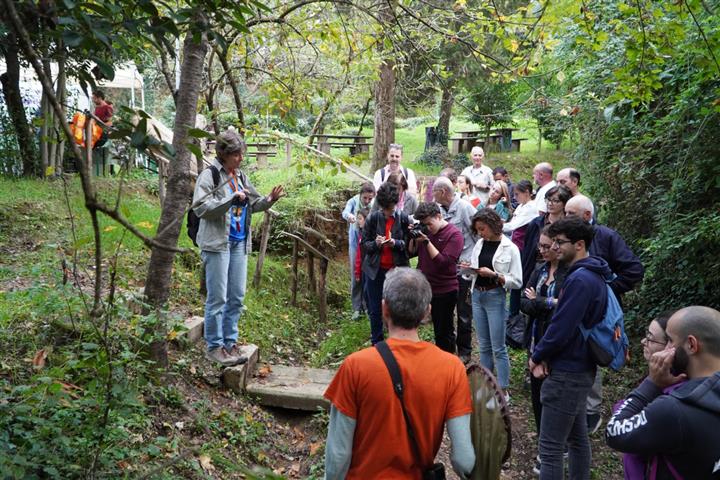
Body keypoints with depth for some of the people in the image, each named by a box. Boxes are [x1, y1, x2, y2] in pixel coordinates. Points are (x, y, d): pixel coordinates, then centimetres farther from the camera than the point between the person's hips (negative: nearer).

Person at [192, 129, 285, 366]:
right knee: (217, 298, -2)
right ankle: (215, 346, 8)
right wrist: (231, 199, -24)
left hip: (240, 242, 7)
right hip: (217, 242, -7)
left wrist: (269, 200, -1)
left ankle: (230, 342, 20)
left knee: (237, 297, 10)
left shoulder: (241, 176, 13)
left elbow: (254, 204, 19)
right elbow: (200, 207, -16)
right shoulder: (209, 176, -7)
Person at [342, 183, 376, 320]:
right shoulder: (354, 201, -12)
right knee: (355, 275, 3)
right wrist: (349, 216, -52)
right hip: (355, 242, 1)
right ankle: (357, 308, 13)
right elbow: (345, 212, -29)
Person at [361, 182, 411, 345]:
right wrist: (375, 243, -20)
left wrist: (395, 243, -21)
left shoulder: (404, 219, -5)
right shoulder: (372, 218, -3)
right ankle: (376, 342, 24)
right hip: (375, 269, 1)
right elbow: (364, 244, 2)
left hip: (397, 269, -1)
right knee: (375, 309, 8)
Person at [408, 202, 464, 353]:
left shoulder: (454, 234, -13)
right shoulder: (425, 231, 4)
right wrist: (414, 237, -7)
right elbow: (412, 252, 10)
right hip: (426, 287, 5)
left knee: (444, 331, 8)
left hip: (445, 291, -5)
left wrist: (427, 241, -23)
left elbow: (444, 262, -21)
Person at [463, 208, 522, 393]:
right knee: (484, 345, 14)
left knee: (498, 347, -1)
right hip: (477, 295, 6)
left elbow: (517, 281, -12)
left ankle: (503, 390, 9)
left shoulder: (510, 248, -10)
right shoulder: (480, 244, 6)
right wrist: (469, 268, -4)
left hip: (495, 297, -6)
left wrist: (494, 275, -21)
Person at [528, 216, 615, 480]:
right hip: (580, 368, 10)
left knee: (551, 447, -3)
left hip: (567, 372, -10)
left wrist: (537, 356, -7)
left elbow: (562, 327, -24)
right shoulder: (592, 275, 11)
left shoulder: (579, 279, -22)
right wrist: (545, 355, 2)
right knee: (577, 437, 21)